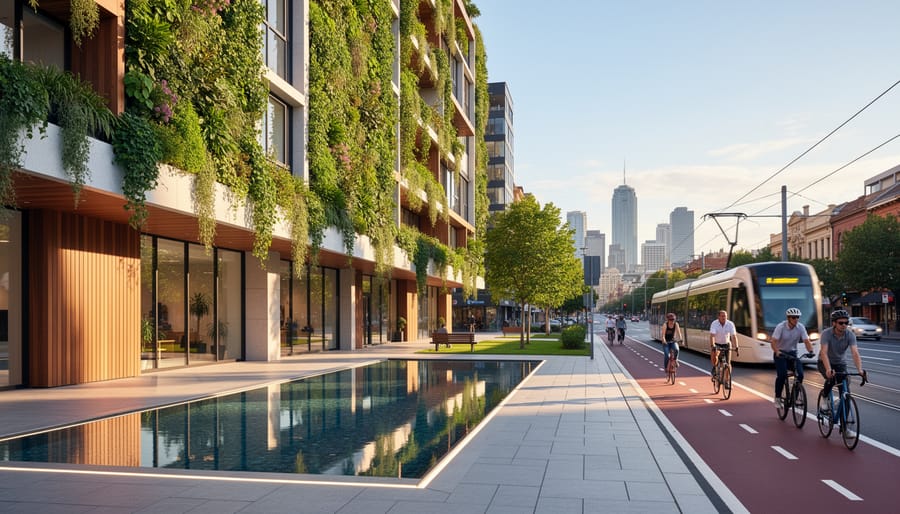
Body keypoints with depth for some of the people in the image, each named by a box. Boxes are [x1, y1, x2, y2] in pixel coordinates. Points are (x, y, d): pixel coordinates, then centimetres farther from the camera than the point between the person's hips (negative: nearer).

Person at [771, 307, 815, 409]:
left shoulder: (801, 327, -10)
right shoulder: (781, 327, -19)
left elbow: (806, 341, -13)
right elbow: (774, 342, -24)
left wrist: (810, 351, -33)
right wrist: (777, 352, -43)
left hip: (792, 353, 3)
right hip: (780, 353, -3)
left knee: (800, 374, -15)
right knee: (782, 375, -20)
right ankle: (777, 398, -5)